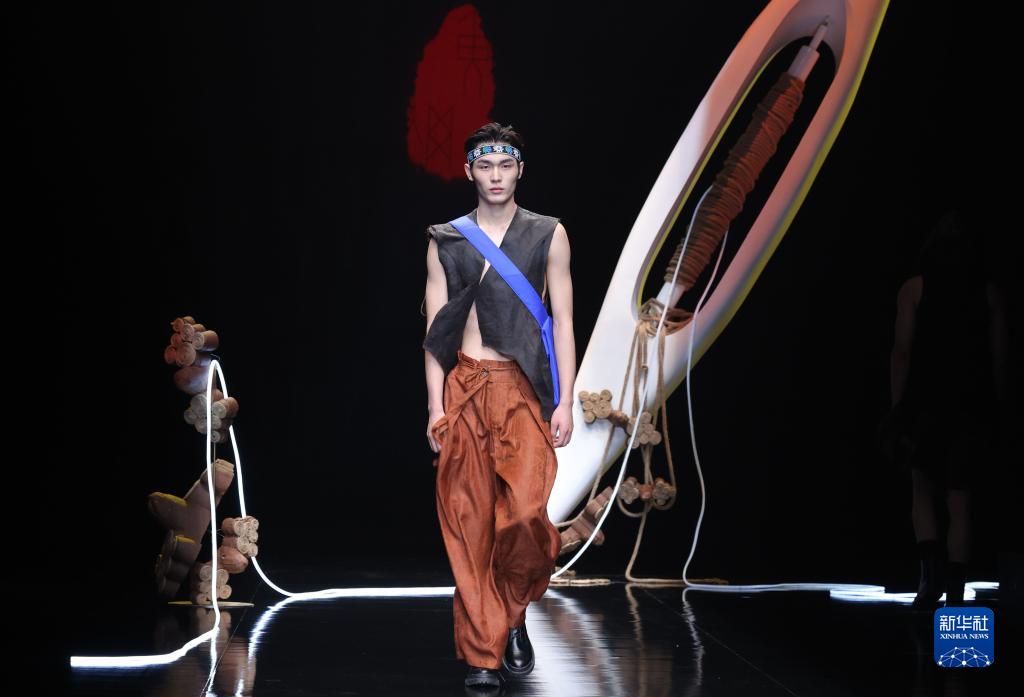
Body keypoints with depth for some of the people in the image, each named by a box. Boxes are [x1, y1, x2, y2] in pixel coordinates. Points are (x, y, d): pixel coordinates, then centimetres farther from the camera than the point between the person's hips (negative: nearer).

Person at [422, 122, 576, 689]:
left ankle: (514, 613, 10)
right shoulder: (444, 241, 10)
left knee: (524, 511, -17)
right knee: (467, 523, -2)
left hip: (523, 389, -1)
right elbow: (435, 327, 8)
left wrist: (564, 403, -1)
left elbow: (562, 322, 6)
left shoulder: (548, 235, 8)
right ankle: (482, 652, 5)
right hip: (464, 387, 1)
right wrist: (435, 405, 0)